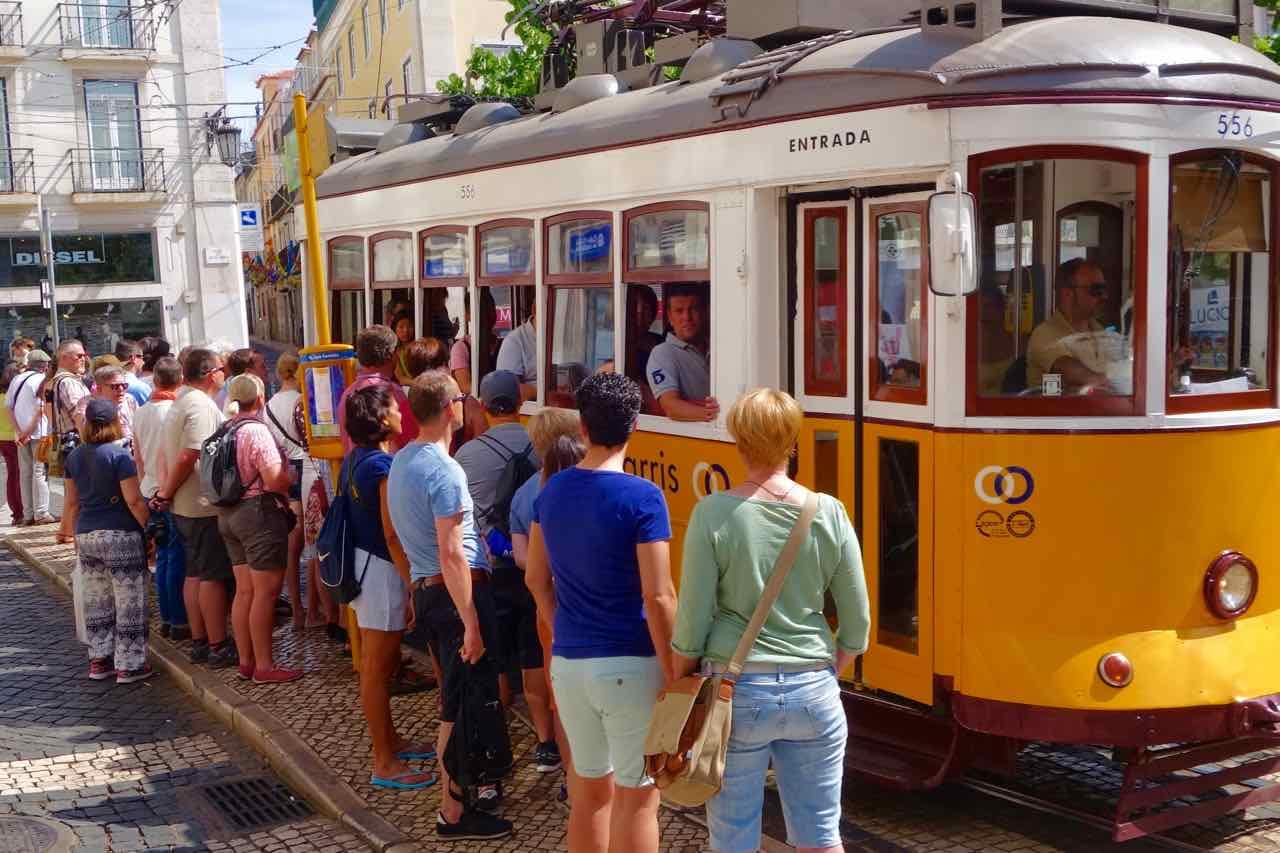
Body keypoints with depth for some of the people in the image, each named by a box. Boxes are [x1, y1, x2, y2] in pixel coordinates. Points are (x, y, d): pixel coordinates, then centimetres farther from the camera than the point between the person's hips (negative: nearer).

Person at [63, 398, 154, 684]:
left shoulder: (74, 457, 7)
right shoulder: (119, 455, -12)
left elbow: (71, 503, 12)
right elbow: (134, 501, -16)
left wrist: (77, 536, 21)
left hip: (86, 535, 6)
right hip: (121, 536, -6)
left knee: (96, 602, 16)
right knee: (129, 602, 2)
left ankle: (98, 661, 23)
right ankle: (129, 665, 6)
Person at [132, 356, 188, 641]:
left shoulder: (141, 413, 6)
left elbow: (137, 456, 14)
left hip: (152, 492, 7)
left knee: (163, 557, 13)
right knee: (178, 559, -1)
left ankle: (166, 619, 19)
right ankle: (180, 622, 2)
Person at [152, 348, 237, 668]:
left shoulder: (180, 403, 14)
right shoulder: (202, 406, -17)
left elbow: (166, 453, 15)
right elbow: (187, 456, -23)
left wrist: (164, 492, 11)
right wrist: (167, 495, -12)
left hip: (184, 506, 10)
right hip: (206, 505, -10)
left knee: (195, 574, 14)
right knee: (213, 576, -4)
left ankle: (199, 642, 20)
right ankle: (218, 646, 1)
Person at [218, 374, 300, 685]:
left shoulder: (225, 432, 11)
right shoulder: (256, 431, -15)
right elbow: (275, 481, -20)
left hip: (229, 514, 9)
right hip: (260, 514, -9)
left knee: (244, 591, 13)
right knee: (266, 592, -4)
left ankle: (246, 661, 18)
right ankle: (264, 667, -1)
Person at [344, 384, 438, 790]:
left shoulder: (356, 459, 8)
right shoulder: (385, 466, -21)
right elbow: (393, 536, -22)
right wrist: (414, 588, -19)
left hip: (362, 563, 10)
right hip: (382, 571, -10)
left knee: (377, 664, 20)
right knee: (378, 669, -1)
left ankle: (390, 740, 34)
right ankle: (385, 764, 8)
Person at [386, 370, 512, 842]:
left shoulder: (401, 462, 10)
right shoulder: (445, 471, -19)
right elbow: (451, 554, -22)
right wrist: (472, 626, -20)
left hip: (425, 590, 9)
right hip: (457, 591, -9)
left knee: (455, 698, 21)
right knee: (460, 708, 0)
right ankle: (452, 813, 8)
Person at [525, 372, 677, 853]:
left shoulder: (552, 491, 4)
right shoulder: (642, 499, -15)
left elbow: (537, 579, 12)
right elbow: (658, 597, -17)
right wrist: (674, 675, -9)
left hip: (567, 663, 6)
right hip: (630, 665, -6)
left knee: (590, 789, 18)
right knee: (636, 796, 6)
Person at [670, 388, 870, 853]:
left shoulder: (714, 513, -10)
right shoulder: (829, 513, -2)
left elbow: (692, 622, -8)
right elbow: (857, 625, 3)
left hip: (737, 692, -2)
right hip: (814, 693, 3)